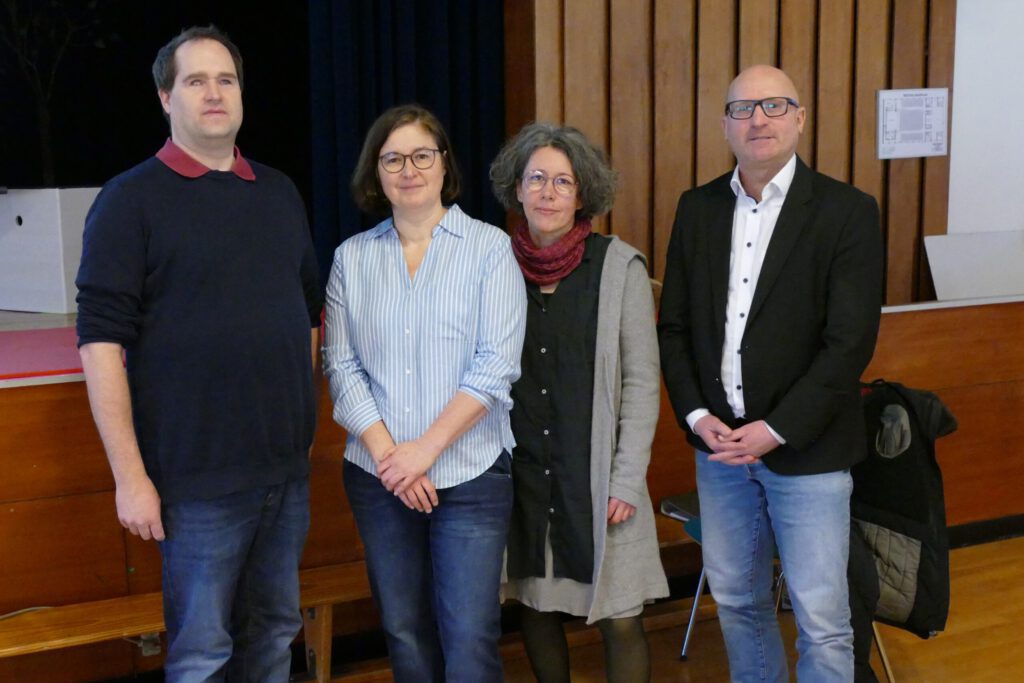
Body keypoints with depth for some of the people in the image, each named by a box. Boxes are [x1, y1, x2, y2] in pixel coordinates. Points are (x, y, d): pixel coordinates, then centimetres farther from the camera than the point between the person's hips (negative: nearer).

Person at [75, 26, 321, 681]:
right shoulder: (133, 198, -5)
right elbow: (102, 339, -10)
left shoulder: (281, 193, 12)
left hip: (288, 467, 5)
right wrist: (130, 475, -14)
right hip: (198, 475, -5)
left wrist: (304, 423, 12)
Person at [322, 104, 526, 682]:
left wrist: (425, 450, -13)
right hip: (379, 478, 3)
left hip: (470, 476, -3)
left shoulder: (489, 248, -2)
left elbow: (495, 366, -9)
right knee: (405, 633, 12)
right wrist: (386, 453, -9)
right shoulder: (352, 257, 7)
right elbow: (341, 366, 3)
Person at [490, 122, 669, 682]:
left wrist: (628, 481, -9)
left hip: (595, 476, -2)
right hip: (520, 472, 3)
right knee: (536, 608, 14)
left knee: (620, 620, 0)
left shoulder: (619, 265, -7)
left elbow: (641, 380, -5)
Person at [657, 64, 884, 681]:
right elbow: (674, 324, 8)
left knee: (822, 619, 3)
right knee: (736, 600, 17)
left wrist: (776, 429, -17)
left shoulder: (848, 212, -8)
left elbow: (851, 340, -13)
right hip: (719, 441, 5)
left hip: (806, 447, -4)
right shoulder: (698, 209, 6)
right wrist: (696, 414, -6)